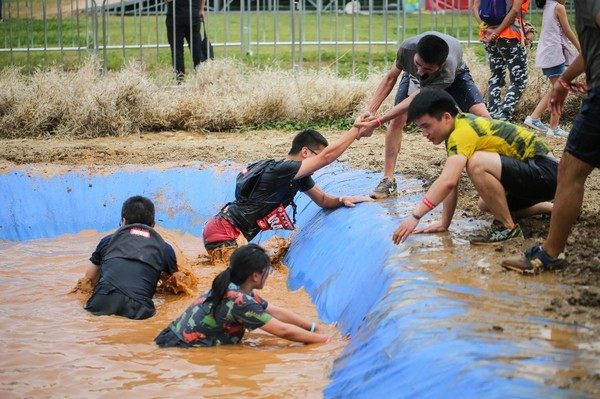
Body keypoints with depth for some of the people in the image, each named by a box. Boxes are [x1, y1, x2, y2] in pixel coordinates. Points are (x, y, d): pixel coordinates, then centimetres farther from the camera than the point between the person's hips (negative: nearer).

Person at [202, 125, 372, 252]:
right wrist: (356, 130, -22)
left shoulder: (300, 177, 8)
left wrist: (343, 200, -2)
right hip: (223, 233, -10)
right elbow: (326, 157, -27)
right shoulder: (281, 170, -22)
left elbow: (323, 200, 20)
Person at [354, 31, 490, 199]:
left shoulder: (448, 70, -48)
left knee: (482, 116, -20)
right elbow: (390, 78, -21)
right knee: (397, 120, -15)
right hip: (412, 76, 2)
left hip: (455, 75, -2)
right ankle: (388, 180, -7)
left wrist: (377, 122, -47)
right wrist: (371, 111, -29)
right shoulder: (407, 48, -41)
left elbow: (415, 99, -45)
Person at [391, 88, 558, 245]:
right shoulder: (457, 130, 8)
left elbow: (447, 181, -34)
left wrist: (415, 217, -34)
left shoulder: (462, 132, -21)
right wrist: (444, 224, 10)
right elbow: (451, 183, 12)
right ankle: (549, 209, 33)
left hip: (545, 171, -10)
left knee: (477, 163, -29)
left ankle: (507, 227, -13)